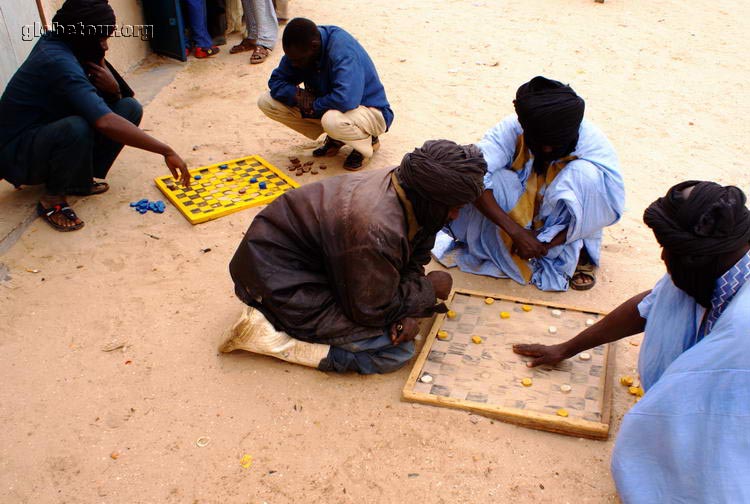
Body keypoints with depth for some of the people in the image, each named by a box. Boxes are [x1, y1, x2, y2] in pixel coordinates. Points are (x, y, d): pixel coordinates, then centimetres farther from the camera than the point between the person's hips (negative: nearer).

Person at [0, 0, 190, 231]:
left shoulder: (56, 41, -1)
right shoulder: (59, 62, -29)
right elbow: (105, 123, -42)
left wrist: (112, 89, -20)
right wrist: (166, 151, -39)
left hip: (47, 131, 9)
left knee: (130, 108, -6)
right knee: (77, 128, -41)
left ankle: (78, 180, 1)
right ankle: (52, 198, -14)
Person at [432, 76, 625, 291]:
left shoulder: (593, 142, -22)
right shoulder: (511, 129, -22)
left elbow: (611, 206, -22)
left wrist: (548, 243, -27)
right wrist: (517, 232, -39)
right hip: (520, 216, 0)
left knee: (585, 173, -30)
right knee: (493, 179, -30)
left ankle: (578, 252, -13)